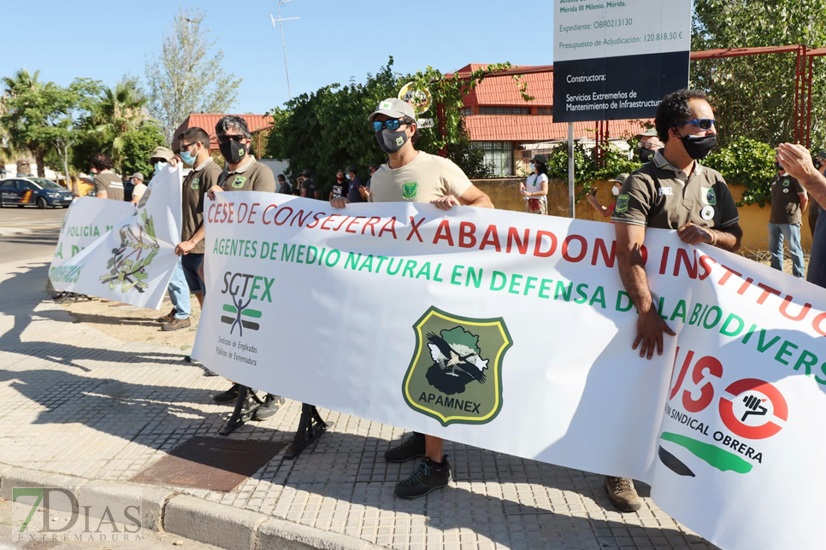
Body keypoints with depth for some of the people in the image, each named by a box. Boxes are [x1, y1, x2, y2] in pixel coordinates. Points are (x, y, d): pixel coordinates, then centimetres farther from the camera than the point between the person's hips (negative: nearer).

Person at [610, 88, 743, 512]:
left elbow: (735, 238, 10)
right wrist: (646, 312, -28)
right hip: (651, 304, -5)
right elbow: (628, 252, -20)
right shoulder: (643, 182, -12)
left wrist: (710, 235, -14)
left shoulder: (713, 182, 8)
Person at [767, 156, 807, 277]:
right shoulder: (775, 179, 12)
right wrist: (773, 215, 13)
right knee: (774, 249, 14)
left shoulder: (794, 177, -9)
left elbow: (804, 198, -6)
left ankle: (798, 277, 9)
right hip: (773, 221, 7)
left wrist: (798, 214, 4)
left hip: (790, 221, -7)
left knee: (794, 250, 1)